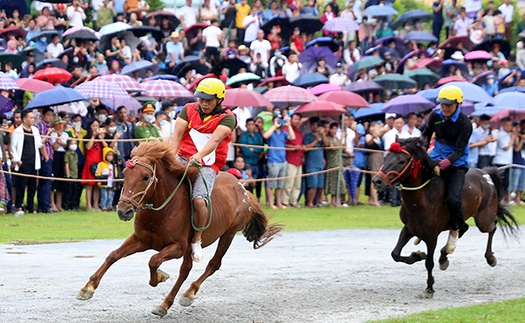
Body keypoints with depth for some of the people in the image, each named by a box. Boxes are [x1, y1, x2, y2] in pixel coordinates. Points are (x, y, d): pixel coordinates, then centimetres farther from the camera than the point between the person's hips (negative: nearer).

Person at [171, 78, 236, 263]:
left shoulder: (227, 118, -3)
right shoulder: (189, 110, 9)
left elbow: (215, 139, -20)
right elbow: (177, 134, -1)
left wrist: (200, 155, -37)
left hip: (208, 165, -4)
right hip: (184, 158, 4)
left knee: (199, 200, -27)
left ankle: (196, 239, -7)